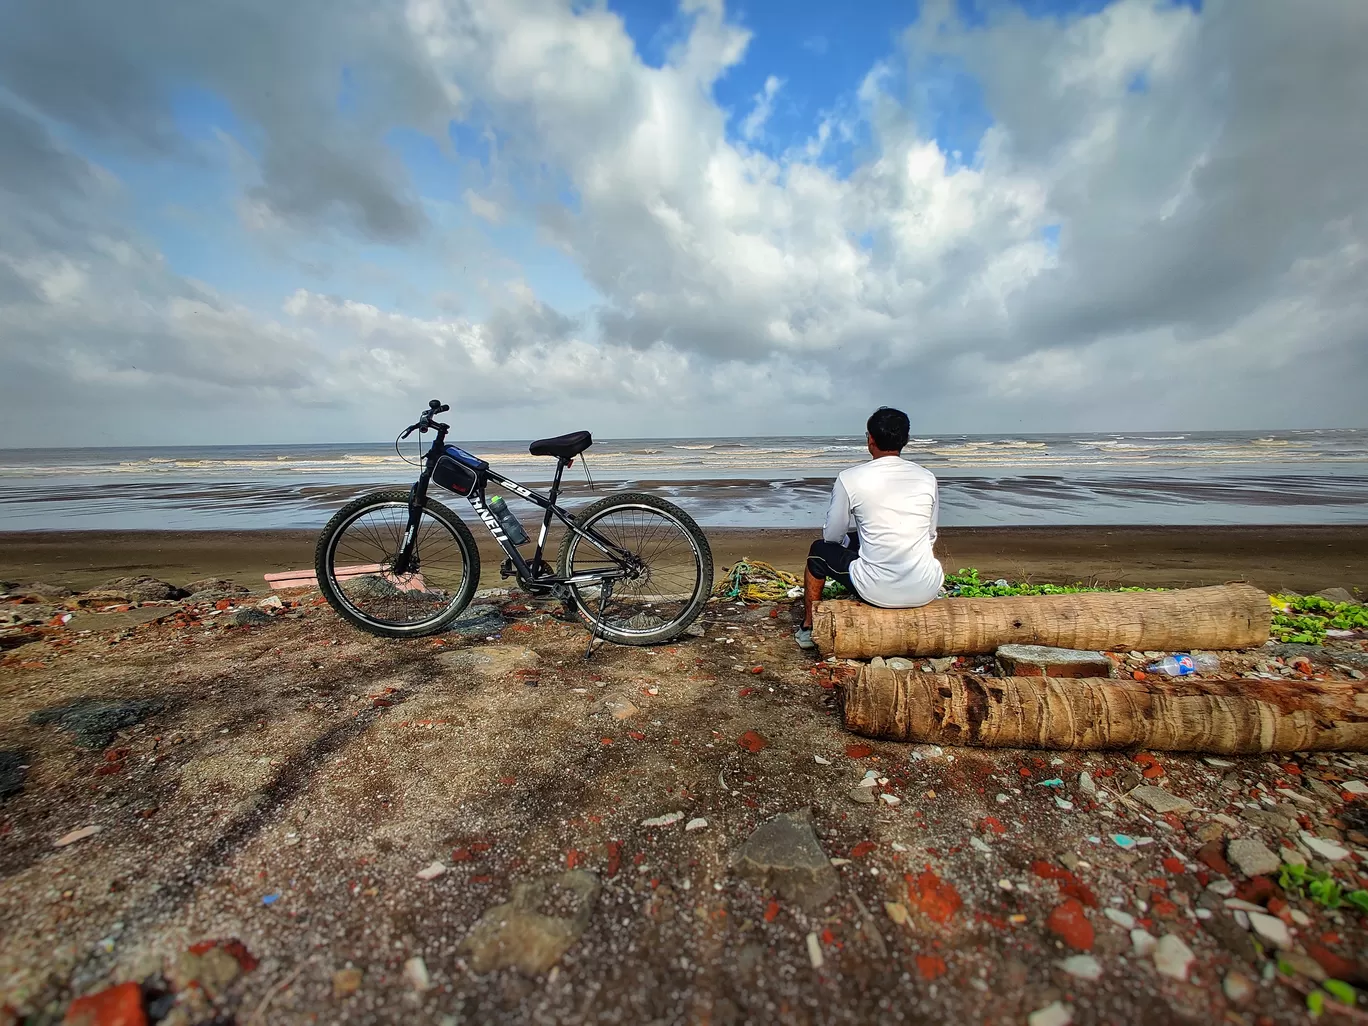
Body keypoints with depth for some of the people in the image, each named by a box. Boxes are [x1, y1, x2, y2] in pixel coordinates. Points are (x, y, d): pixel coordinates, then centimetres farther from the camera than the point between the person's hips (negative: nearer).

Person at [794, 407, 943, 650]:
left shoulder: (849, 478, -9)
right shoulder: (928, 478, 3)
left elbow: (832, 536, 3)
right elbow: (930, 537, 14)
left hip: (878, 592, -4)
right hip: (926, 591, 4)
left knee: (820, 550, 23)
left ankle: (808, 629, 35)